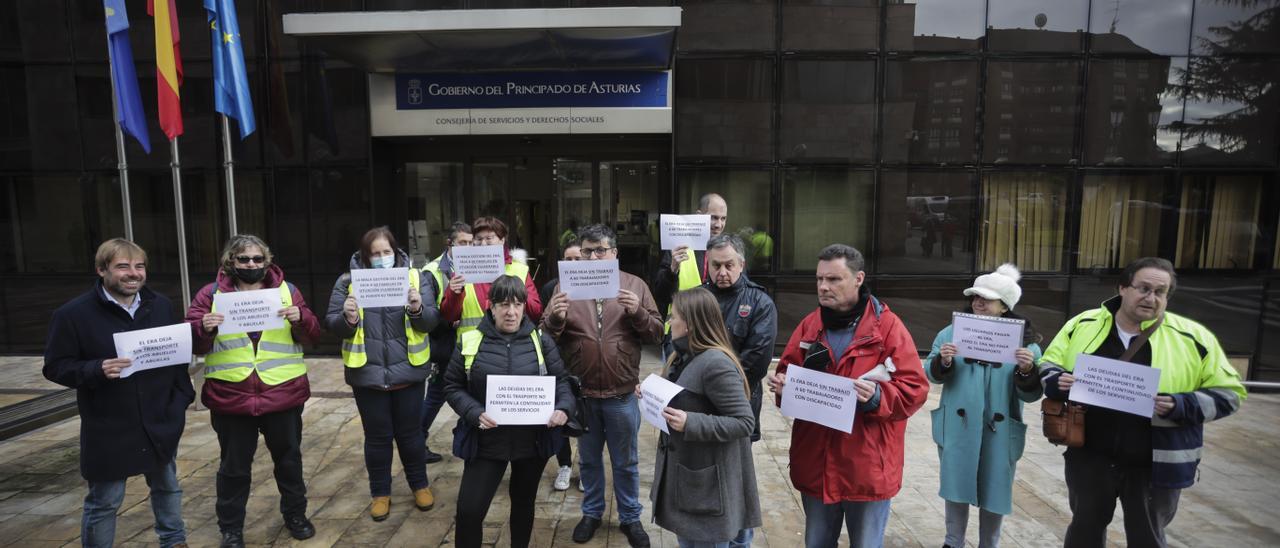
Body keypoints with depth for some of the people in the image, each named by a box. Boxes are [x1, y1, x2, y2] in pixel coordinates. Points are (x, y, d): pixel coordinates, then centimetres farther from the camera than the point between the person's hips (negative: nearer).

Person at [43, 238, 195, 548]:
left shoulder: (161, 306, 3)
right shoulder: (73, 314, -12)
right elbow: (55, 367, -9)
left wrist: (182, 396, 2)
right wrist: (97, 370, -28)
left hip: (161, 422, 5)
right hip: (108, 430, -4)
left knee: (167, 487, 21)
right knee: (104, 503, 9)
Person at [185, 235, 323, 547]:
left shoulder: (287, 291, 4)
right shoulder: (212, 294, 1)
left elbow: (312, 336, 2)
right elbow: (192, 343, -1)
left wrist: (300, 318, -18)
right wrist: (203, 328, -22)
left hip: (283, 395, 1)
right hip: (231, 398, -1)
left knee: (289, 459, 15)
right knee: (234, 466, 11)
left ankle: (295, 515, 33)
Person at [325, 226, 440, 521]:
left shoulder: (414, 277, 0)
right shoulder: (348, 281, 0)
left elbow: (431, 321, -4)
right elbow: (331, 323, -1)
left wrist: (418, 310, -24)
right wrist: (347, 318, -22)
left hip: (407, 370, 0)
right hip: (368, 373, 0)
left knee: (410, 432, 13)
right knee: (377, 436, 12)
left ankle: (420, 485, 33)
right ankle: (380, 492, 31)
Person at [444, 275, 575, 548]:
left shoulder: (541, 341, -1)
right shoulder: (470, 342, -4)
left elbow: (561, 381, 2)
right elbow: (453, 386, 0)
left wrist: (563, 408, -18)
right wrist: (475, 413, -17)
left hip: (533, 441, 2)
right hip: (486, 442, -1)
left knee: (524, 502, 19)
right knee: (468, 510, -3)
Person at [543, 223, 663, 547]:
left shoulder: (634, 286, -2)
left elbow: (656, 334, -3)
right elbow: (547, 337, -1)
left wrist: (638, 312, -22)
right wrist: (555, 319, -23)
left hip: (621, 394, -1)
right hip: (581, 392, 1)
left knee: (626, 462, 15)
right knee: (588, 459, 19)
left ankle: (630, 518, 34)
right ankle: (591, 513, 39)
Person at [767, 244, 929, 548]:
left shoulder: (887, 325, -8)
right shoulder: (809, 325, 5)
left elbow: (915, 388, -10)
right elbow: (789, 372, 12)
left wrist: (877, 396, -27)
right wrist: (782, 384, -10)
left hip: (867, 467, -4)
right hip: (815, 463, 4)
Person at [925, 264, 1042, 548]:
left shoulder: (1025, 341, -4)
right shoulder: (952, 332, 0)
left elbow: (1030, 394, -5)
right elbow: (932, 375, -2)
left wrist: (1027, 370, -24)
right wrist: (942, 361, -23)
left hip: (999, 433, -1)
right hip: (957, 428, 1)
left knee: (994, 491, 14)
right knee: (956, 486, 14)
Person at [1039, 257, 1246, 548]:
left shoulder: (1193, 337, -7)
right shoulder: (1084, 324, -2)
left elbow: (1227, 393, -2)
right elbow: (1049, 365, 5)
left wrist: (1181, 406, -21)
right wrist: (1057, 382, -17)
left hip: (1154, 465, -1)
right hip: (1089, 455, 1)